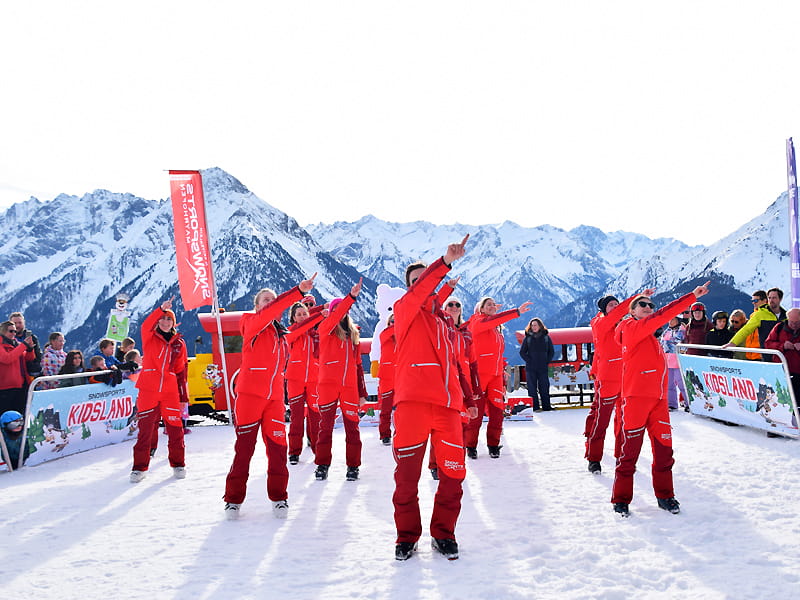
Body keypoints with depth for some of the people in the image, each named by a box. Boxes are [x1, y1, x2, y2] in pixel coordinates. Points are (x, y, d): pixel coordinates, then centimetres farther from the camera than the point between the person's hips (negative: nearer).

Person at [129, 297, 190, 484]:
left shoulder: (179, 343, 12)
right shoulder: (149, 338, 6)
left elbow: (181, 371, 13)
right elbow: (146, 325, -18)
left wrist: (184, 396, 9)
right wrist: (161, 309, -32)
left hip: (170, 391, 2)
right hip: (149, 389, -2)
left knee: (175, 428, 1)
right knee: (145, 429, 0)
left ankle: (178, 464, 16)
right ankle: (139, 467, 11)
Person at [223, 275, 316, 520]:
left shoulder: (280, 334, 16)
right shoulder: (252, 324, -4)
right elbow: (270, 312, -23)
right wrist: (298, 291, -29)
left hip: (275, 398, 5)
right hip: (250, 394, -5)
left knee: (277, 447, 3)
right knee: (244, 447, 1)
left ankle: (279, 497, 15)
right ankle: (233, 499, 13)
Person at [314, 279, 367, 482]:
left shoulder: (352, 333, 15)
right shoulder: (325, 329, 3)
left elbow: (357, 363, 16)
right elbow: (335, 318, -21)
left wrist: (362, 391, 12)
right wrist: (351, 297, -32)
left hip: (349, 385, 3)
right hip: (328, 383, -3)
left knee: (352, 425, 3)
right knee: (326, 425, 3)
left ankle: (353, 466, 12)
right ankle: (322, 464, 12)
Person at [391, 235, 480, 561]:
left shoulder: (443, 320, 25)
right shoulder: (404, 309, 8)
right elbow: (419, 292, -15)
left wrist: (465, 400, 23)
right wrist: (445, 262, -27)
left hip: (446, 404, 5)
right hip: (412, 401, -5)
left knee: (453, 471, 3)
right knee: (407, 473, -2)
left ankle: (443, 533, 19)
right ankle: (407, 536, 13)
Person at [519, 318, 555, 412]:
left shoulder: (546, 337, 7)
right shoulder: (527, 338, 4)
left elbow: (552, 351, 11)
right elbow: (522, 352, 4)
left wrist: (547, 361, 0)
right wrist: (528, 361, -7)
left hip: (543, 368, 1)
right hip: (531, 368, -1)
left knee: (544, 387, 4)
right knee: (532, 388, -1)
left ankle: (546, 406, 11)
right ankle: (535, 407, 3)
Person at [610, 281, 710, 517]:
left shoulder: (650, 335, 21)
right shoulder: (631, 328, -5)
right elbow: (661, 316, -15)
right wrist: (692, 296, -16)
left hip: (658, 400, 8)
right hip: (635, 399, -8)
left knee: (664, 449, 11)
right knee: (630, 451, -1)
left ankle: (665, 496, 24)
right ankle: (621, 500, 9)